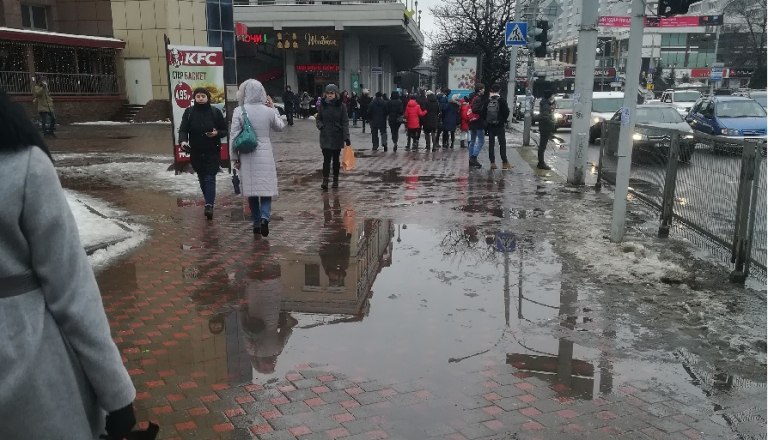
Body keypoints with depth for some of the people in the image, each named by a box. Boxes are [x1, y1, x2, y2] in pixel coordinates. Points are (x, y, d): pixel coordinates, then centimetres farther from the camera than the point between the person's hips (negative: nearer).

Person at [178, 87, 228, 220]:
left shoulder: (215, 112, -1)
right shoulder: (189, 112, 2)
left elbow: (225, 130, 5)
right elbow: (183, 129, -5)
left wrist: (217, 133, -17)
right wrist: (183, 141, -26)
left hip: (212, 152, -3)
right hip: (196, 153, 3)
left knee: (210, 178, -10)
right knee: (202, 179, 12)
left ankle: (209, 206, -16)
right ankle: (210, 201, 28)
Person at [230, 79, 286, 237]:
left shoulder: (239, 111, -6)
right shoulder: (268, 111, -2)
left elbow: (234, 136, -5)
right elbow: (280, 127, 16)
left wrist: (235, 157, 4)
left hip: (247, 156, 0)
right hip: (265, 155, 0)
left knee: (251, 189, 9)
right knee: (266, 188, 5)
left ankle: (256, 223, 15)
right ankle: (265, 217, -17)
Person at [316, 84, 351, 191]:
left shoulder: (341, 106, -4)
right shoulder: (323, 105, 1)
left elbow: (345, 122, -6)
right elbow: (318, 119, 13)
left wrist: (346, 137, -12)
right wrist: (320, 126, -7)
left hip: (337, 137, 0)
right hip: (325, 137, 0)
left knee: (336, 159, 11)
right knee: (326, 159, -7)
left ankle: (335, 180, 22)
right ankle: (325, 181, -10)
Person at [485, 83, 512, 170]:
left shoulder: (487, 101, -2)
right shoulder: (502, 100, -8)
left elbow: (484, 112, 0)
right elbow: (507, 112, -8)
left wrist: (486, 122, 11)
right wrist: (504, 121, 6)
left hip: (490, 125, 2)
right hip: (500, 125, -2)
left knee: (491, 143, 7)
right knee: (502, 143, 3)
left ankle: (492, 163, 5)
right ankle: (504, 163, 0)